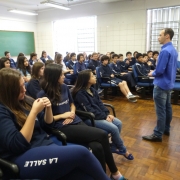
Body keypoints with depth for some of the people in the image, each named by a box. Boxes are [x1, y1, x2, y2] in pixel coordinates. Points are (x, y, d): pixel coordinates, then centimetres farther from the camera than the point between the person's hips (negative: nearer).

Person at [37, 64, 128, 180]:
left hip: (75, 121, 6)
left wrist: (72, 113, 0)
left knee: (97, 147, -21)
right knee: (102, 135, -20)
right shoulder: (43, 95, -8)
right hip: (62, 128, -6)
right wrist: (62, 115, -12)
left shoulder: (64, 87, 9)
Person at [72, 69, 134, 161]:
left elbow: (100, 104, 10)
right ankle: (122, 150, 6)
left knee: (119, 123, -5)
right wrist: (104, 117, -17)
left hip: (100, 115, 9)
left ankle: (114, 146, 9)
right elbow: (89, 110, -20)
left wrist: (107, 114, -4)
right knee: (113, 128, -18)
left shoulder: (92, 90, 10)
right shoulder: (80, 93, -17)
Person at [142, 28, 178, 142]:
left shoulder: (165, 51, -21)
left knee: (161, 111, -4)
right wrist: (155, 72, 12)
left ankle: (158, 135, 5)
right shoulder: (174, 50, 10)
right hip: (169, 83, 10)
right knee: (167, 108, 17)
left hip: (161, 84, -10)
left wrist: (152, 74, -3)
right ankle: (166, 129, 30)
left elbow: (159, 70, -24)